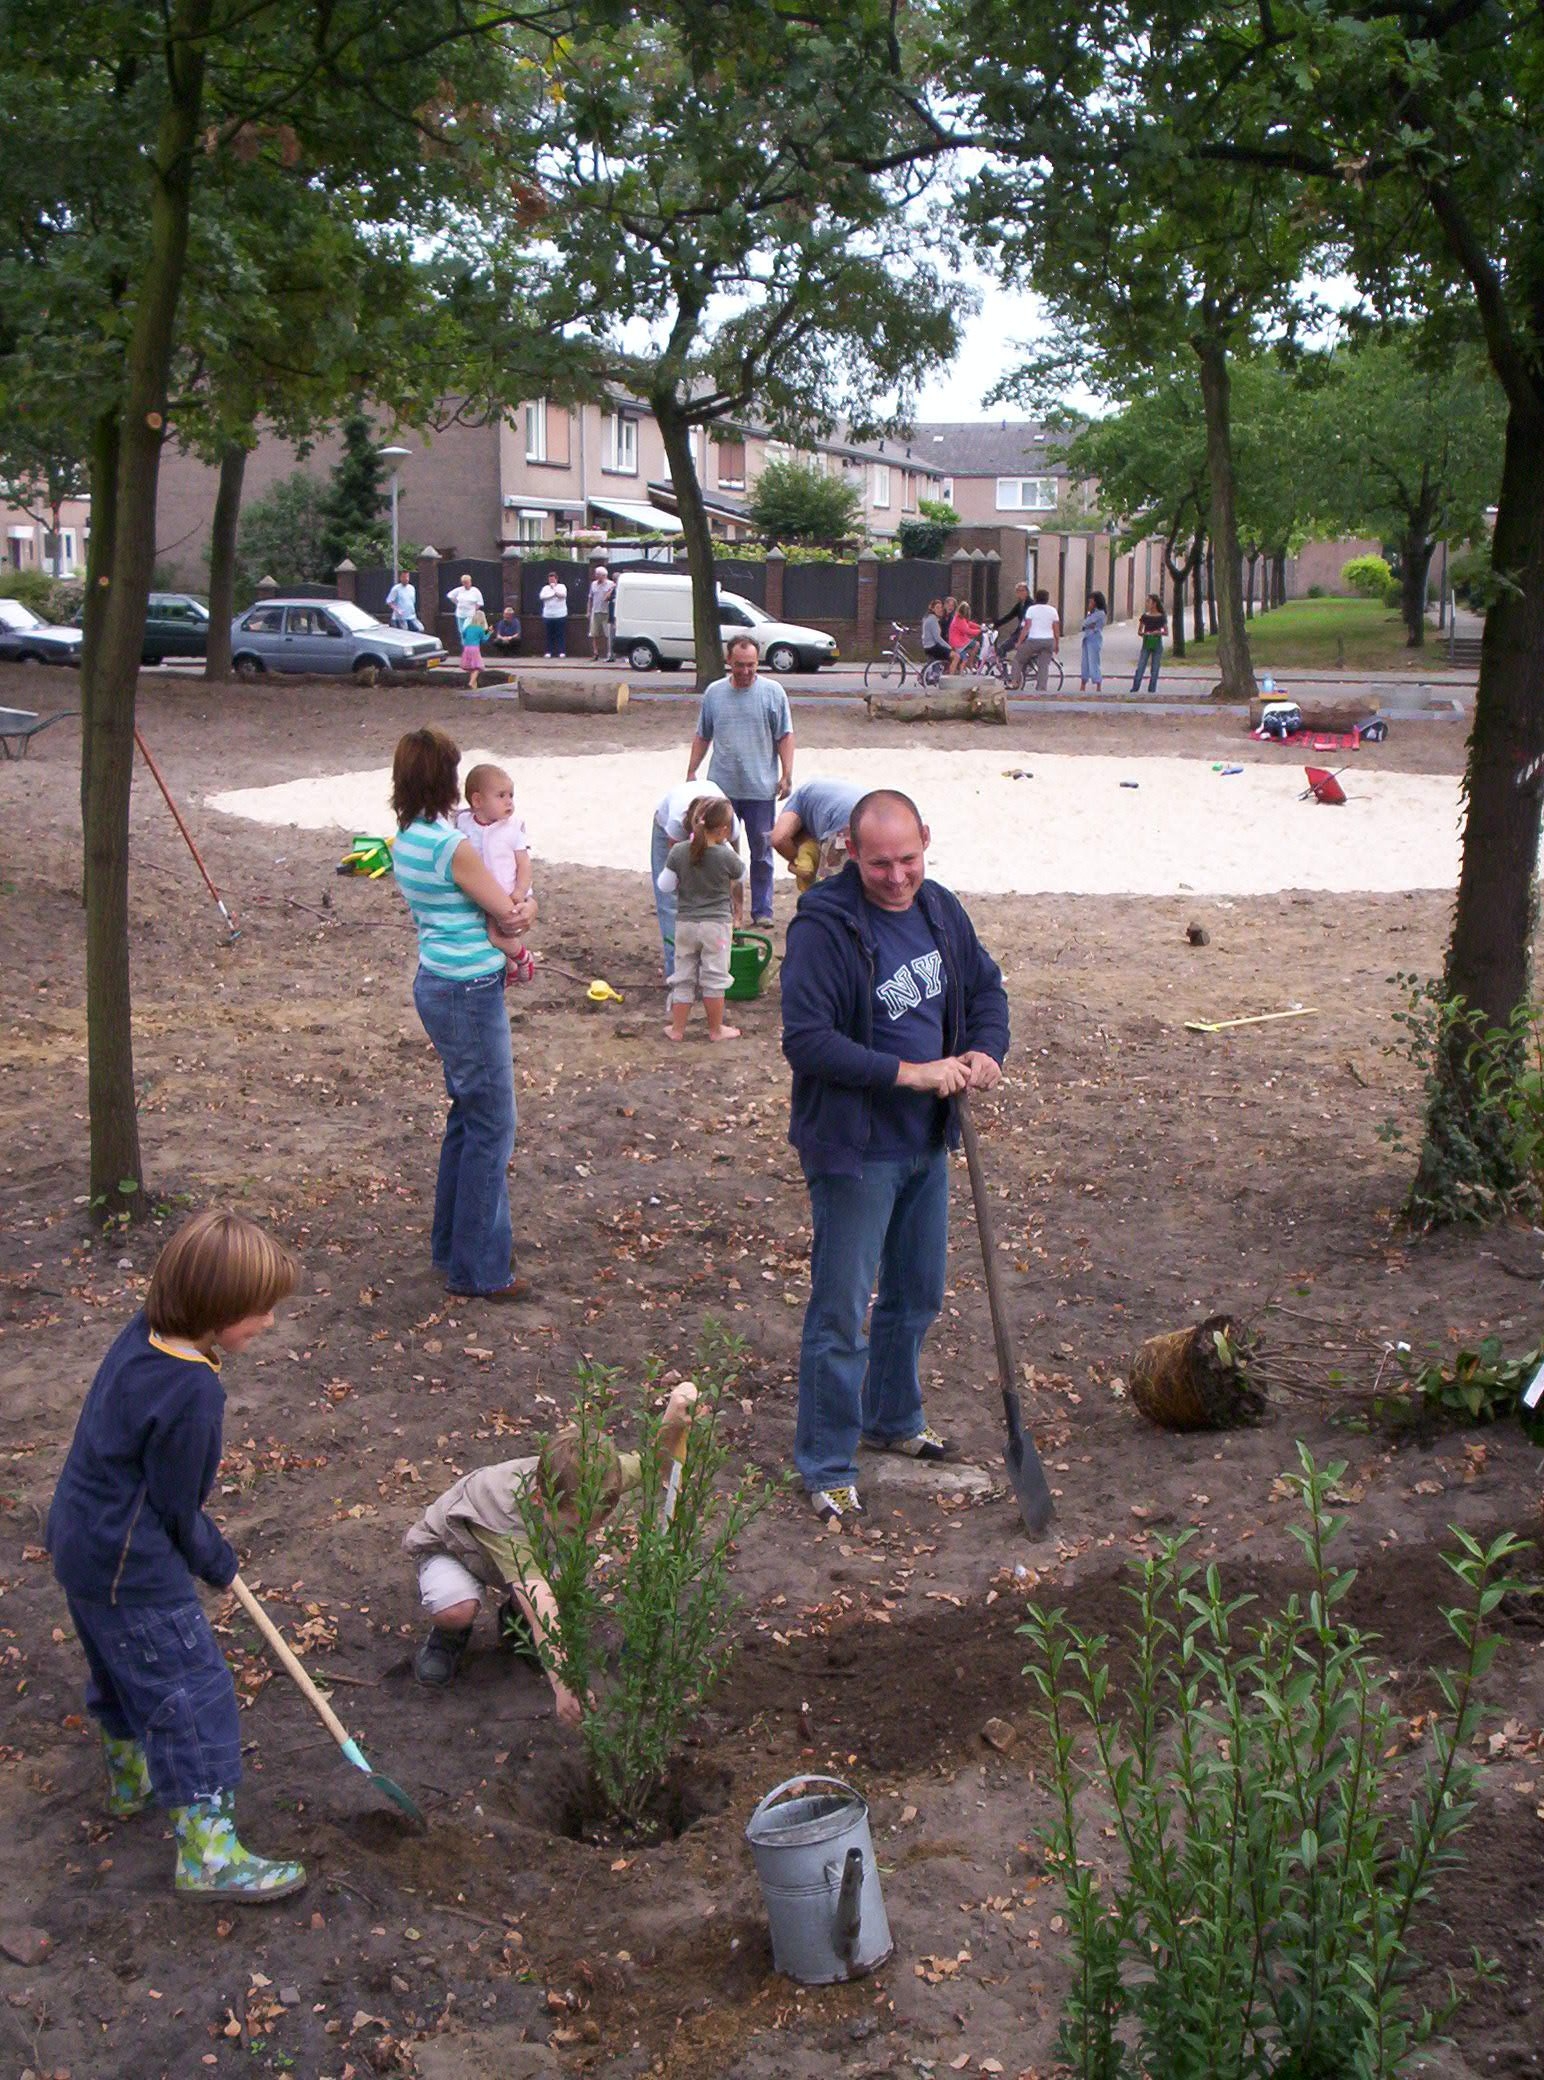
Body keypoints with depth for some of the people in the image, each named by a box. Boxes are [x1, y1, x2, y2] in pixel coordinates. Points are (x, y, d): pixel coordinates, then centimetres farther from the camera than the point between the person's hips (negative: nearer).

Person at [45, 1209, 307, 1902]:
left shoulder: (141, 1336, -3)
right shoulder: (192, 1391, -30)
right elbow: (174, 1507, -19)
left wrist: (204, 1546, 14)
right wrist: (217, 1562, -1)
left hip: (81, 1540, 9)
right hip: (133, 1570, -9)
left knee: (123, 1672, 28)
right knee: (192, 1693, 0)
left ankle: (130, 1779, 50)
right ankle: (207, 1854, 6)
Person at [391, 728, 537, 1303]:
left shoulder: (405, 839, 7)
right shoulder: (453, 846, -21)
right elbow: (512, 916, -12)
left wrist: (511, 911, -6)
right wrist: (530, 903, 9)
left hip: (437, 984, 10)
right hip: (468, 993, -9)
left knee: (468, 1116, 21)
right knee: (490, 1126, 0)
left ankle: (452, 1245, 31)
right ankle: (478, 1269, 7)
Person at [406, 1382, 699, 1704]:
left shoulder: (587, 1478, -30)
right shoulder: (510, 1524, -48)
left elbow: (653, 1462, -15)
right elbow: (540, 1604, -58)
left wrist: (673, 1422, -37)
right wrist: (562, 1684, -69)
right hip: (448, 1545, -5)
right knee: (457, 1610, -36)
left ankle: (516, 1619, 10)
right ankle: (449, 1634, 2)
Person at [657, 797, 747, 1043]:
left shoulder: (678, 852, -8)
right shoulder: (726, 856, -15)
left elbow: (665, 885, -1)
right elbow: (741, 875, 5)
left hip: (685, 923, 3)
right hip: (717, 923, -3)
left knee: (683, 977, 12)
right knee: (714, 978, 8)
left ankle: (677, 1029, 16)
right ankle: (716, 1029, 17)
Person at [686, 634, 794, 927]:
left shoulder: (772, 692, -1)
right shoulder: (714, 693, 6)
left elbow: (785, 737, -1)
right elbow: (702, 737, 13)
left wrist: (787, 775, -7)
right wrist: (691, 772, 11)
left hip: (761, 789, -2)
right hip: (721, 787, 2)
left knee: (761, 852, 6)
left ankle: (762, 910, 14)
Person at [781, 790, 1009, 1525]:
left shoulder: (940, 910, 3)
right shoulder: (823, 927, -20)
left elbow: (986, 986, 16)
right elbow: (807, 1041, -25)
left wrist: (987, 1052, -5)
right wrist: (910, 1073, -27)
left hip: (927, 1143, 8)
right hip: (854, 1150, -7)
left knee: (917, 1295, 22)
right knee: (840, 1312, -1)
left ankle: (894, 1419, 43)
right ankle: (826, 1467, 12)